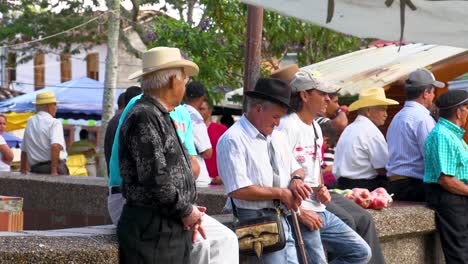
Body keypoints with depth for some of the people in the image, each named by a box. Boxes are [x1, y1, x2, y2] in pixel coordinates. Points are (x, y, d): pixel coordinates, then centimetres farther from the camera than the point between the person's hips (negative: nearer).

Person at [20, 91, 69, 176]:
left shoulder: (30, 122, 15)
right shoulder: (54, 123, -6)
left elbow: (24, 150, 20)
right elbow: (56, 146, -20)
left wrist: (23, 171, 28)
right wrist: (54, 171, -20)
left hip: (35, 169, 7)